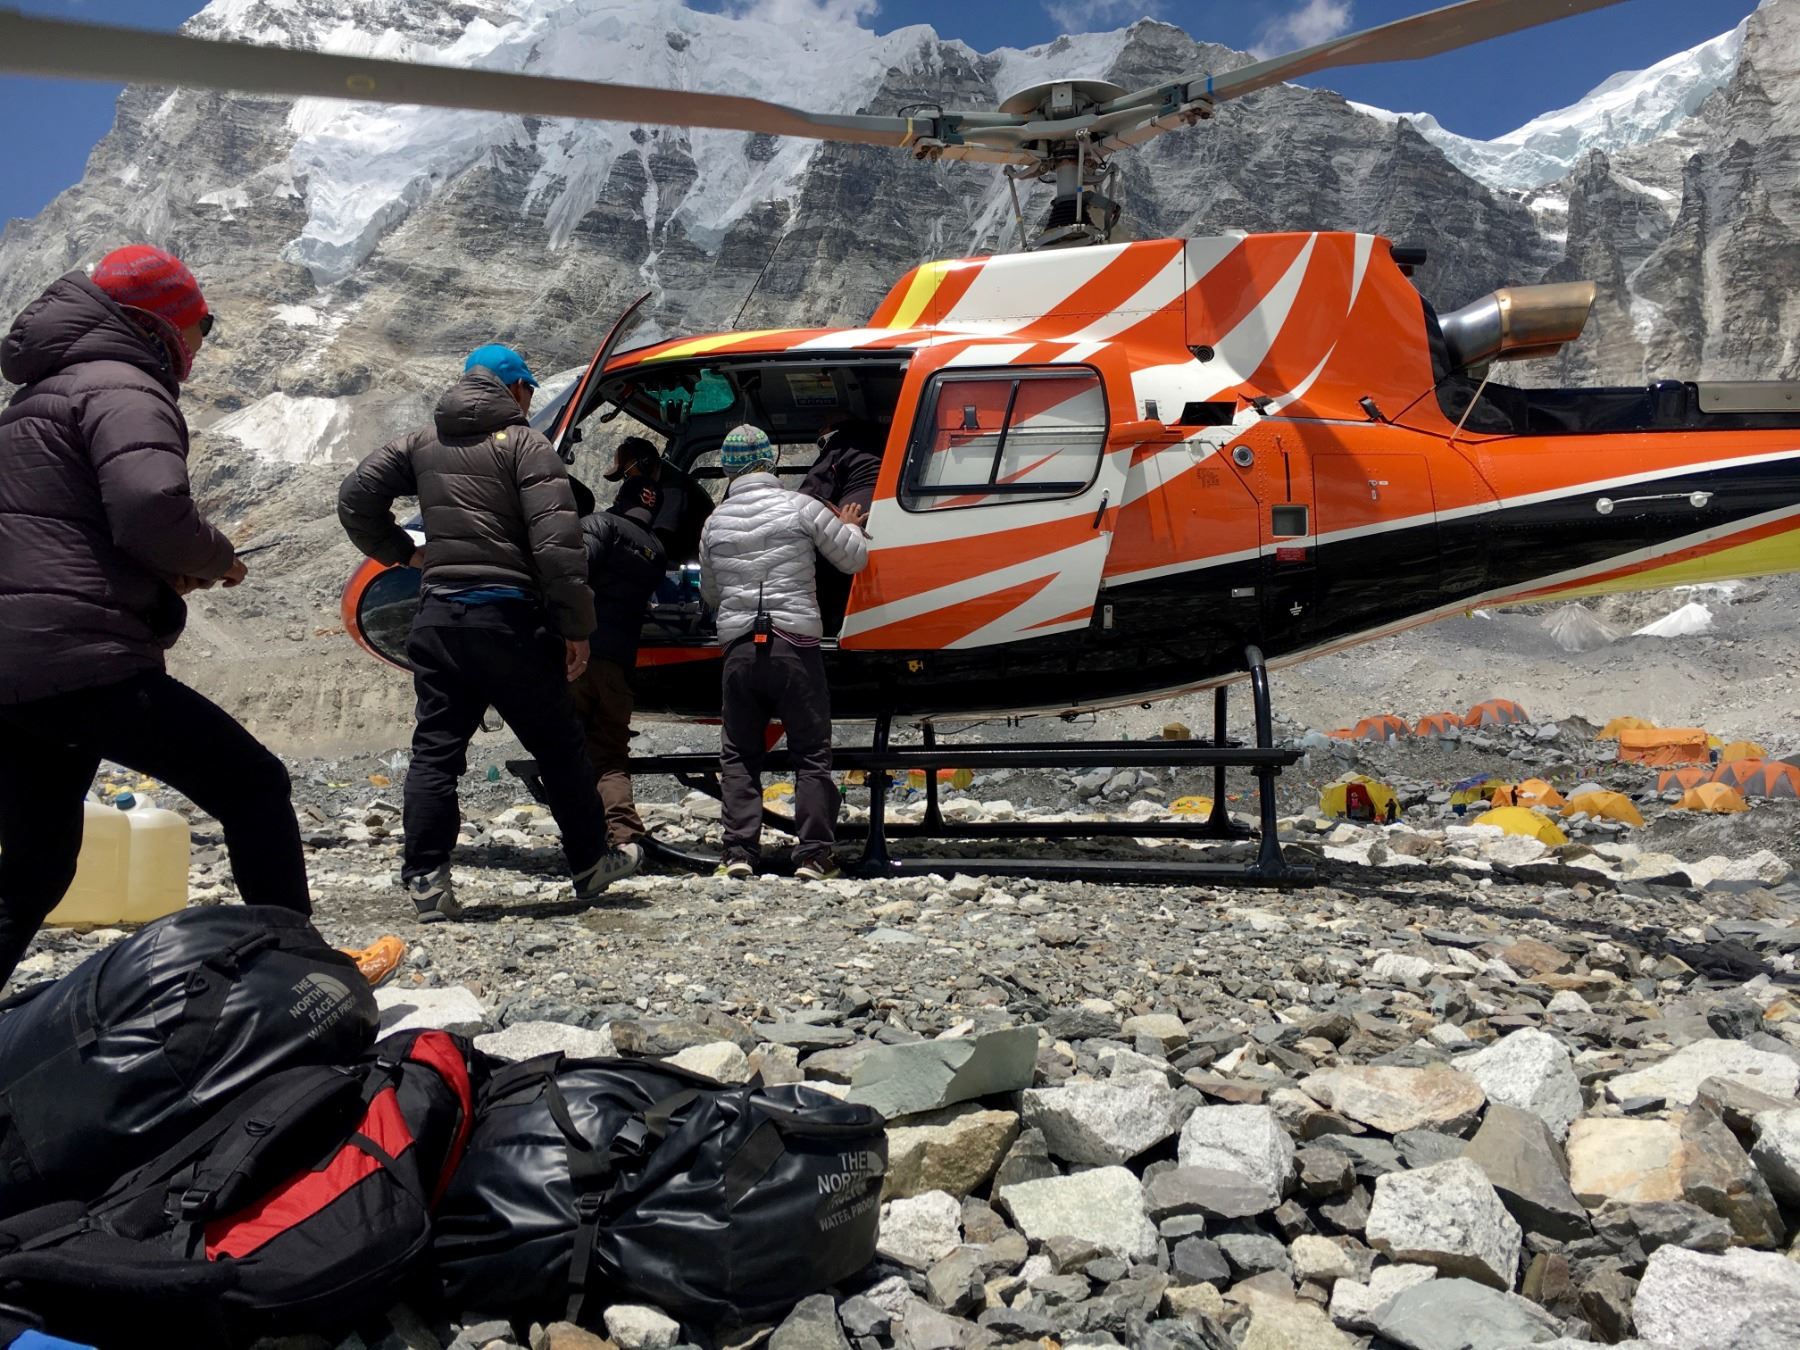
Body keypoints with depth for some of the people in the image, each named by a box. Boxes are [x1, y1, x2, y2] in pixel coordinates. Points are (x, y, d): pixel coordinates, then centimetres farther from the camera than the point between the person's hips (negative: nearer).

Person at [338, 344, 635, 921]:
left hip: (437, 616, 5)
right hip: (507, 618, -4)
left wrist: (400, 552, 19)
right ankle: (591, 864, 20)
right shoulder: (523, 442, -5)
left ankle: (425, 879, 2)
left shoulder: (421, 443, 13)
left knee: (435, 750, 8)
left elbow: (355, 497, 11)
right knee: (558, 746, 9)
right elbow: (557, 543, -14)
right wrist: (576, 626, -11)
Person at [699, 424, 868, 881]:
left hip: (738, 648, 3)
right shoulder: (800, 507, -1)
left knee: (738, 756, 12)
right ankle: (813, 856, 3)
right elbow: (855, 559, 6)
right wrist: (849, 527, 26)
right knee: (812, 754, 5)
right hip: (794, 644, -2)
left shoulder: (715, 522, 9)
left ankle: (739, 854, 6)